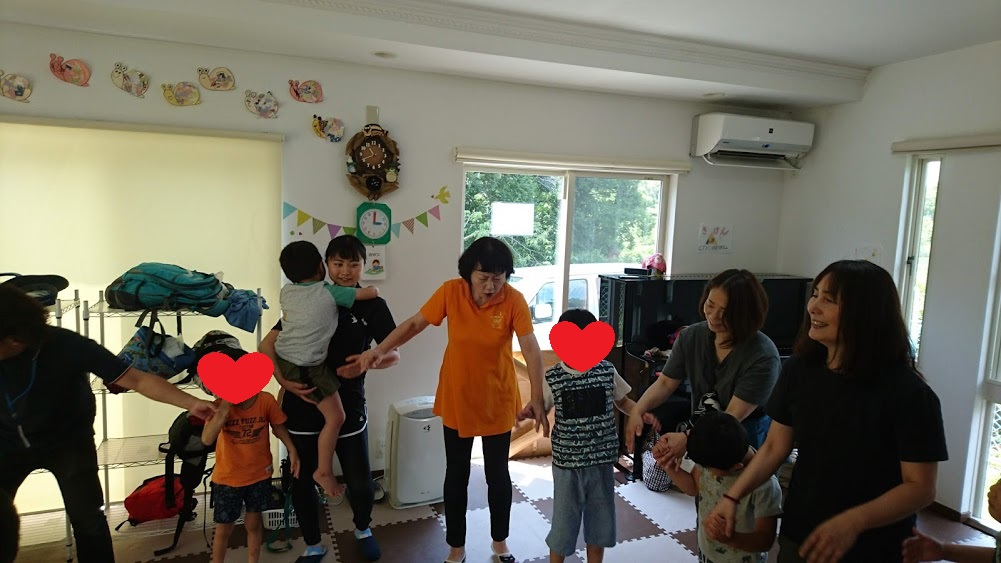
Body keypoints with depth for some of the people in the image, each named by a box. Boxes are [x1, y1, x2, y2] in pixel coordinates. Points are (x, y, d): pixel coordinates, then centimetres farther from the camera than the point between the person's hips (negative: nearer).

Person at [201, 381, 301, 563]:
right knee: (224, 528, 13)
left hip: (260, 474, 1)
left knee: (254, 523, 17)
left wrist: (292, 451, -8)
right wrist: (224, 409, -38)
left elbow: (278, 427, -1)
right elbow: (207, 439, -31)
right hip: (227, 477, -1)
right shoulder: (221, 403, -20)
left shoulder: (266, 400, -18)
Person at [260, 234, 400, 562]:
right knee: (302, 481, 10)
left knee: (360, 482, 6)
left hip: (348, 407, -1)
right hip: (303, 406, 1)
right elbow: (268, 345, 0)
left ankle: (363, 530, 39)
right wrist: (283, 381, -16)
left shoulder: (372, 306, -3)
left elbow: (394, 355, 1)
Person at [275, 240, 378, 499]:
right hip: (307, 367, -7)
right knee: (335, 417, 2)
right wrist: (373, 289, 14)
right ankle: (324, 471, 10)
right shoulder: (330, 292, -11)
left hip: (282, 357, 7)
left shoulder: (286, 291, 6)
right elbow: (372, 292, -9)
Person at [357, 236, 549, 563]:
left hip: (498, 400, -1)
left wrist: (537, 399, -34)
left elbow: (531, 350, -24)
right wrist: (381, 350, -14)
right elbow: (415, 323, -4)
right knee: (456, 474, 14)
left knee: (498, 474, 15)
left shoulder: (514, 300, -18)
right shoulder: (451, 291, -14)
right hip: (457, 399, 1)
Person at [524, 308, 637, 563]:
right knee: (564, 519, 9)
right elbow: (541, 408, 1)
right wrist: (527, 413, -20)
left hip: (602, 459, 2)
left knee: (599, 517, 18)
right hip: (567, 461, -2)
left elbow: (622, 401, 10)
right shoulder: (552, 378, -10)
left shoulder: (607, 371, -4)